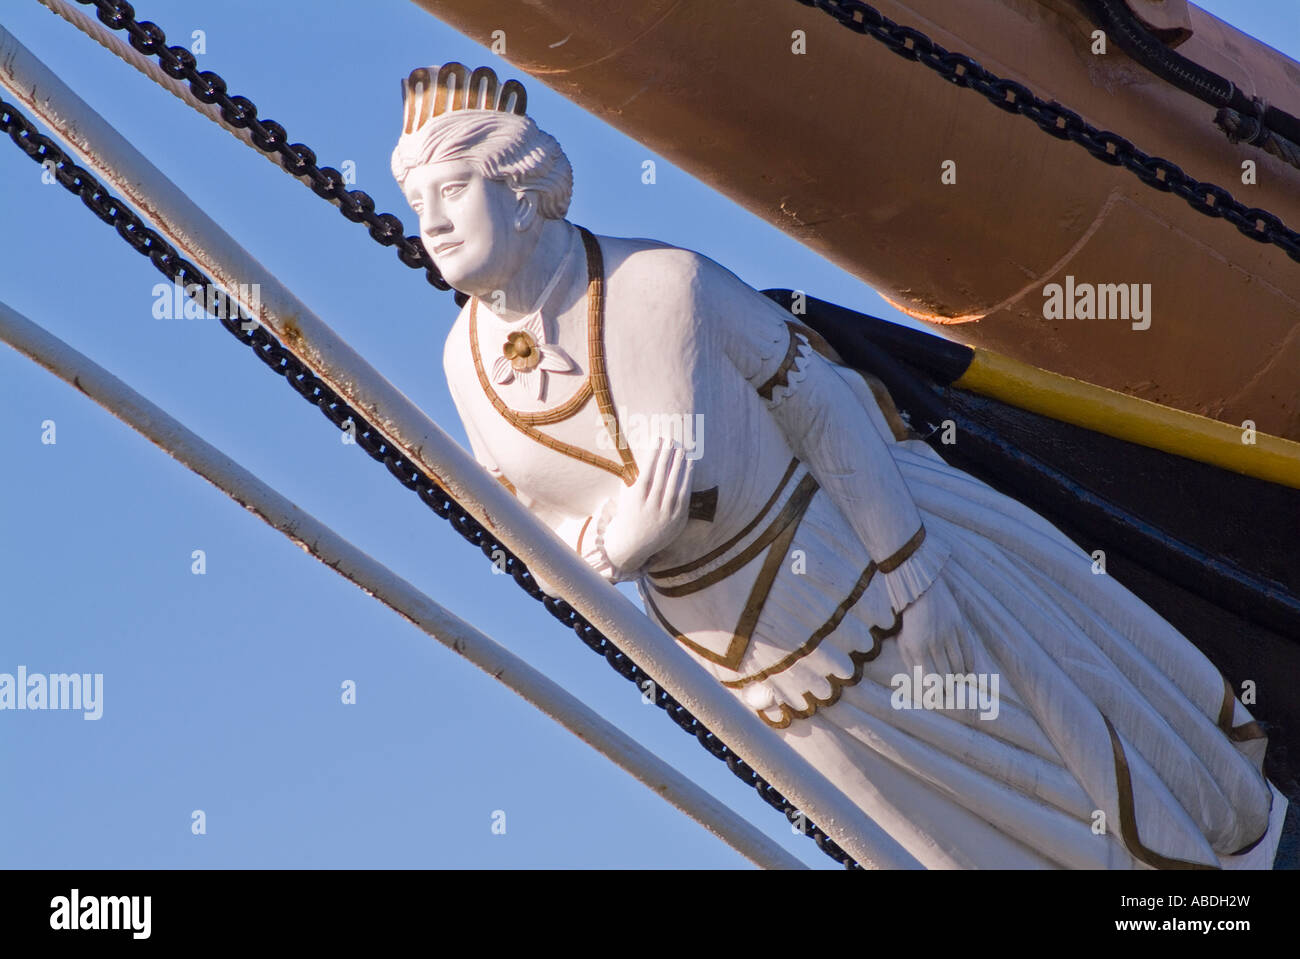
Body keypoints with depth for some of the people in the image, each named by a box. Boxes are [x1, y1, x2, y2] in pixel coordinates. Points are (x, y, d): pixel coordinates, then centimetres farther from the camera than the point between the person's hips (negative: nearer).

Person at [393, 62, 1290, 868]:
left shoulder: (667, 284, -30)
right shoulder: (471, 362, -16)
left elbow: (819, 402, -18)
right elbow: (551, 532, -4)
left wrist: (906, 569, -16)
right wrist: (615, 543, -27)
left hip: (843, 538, -4)